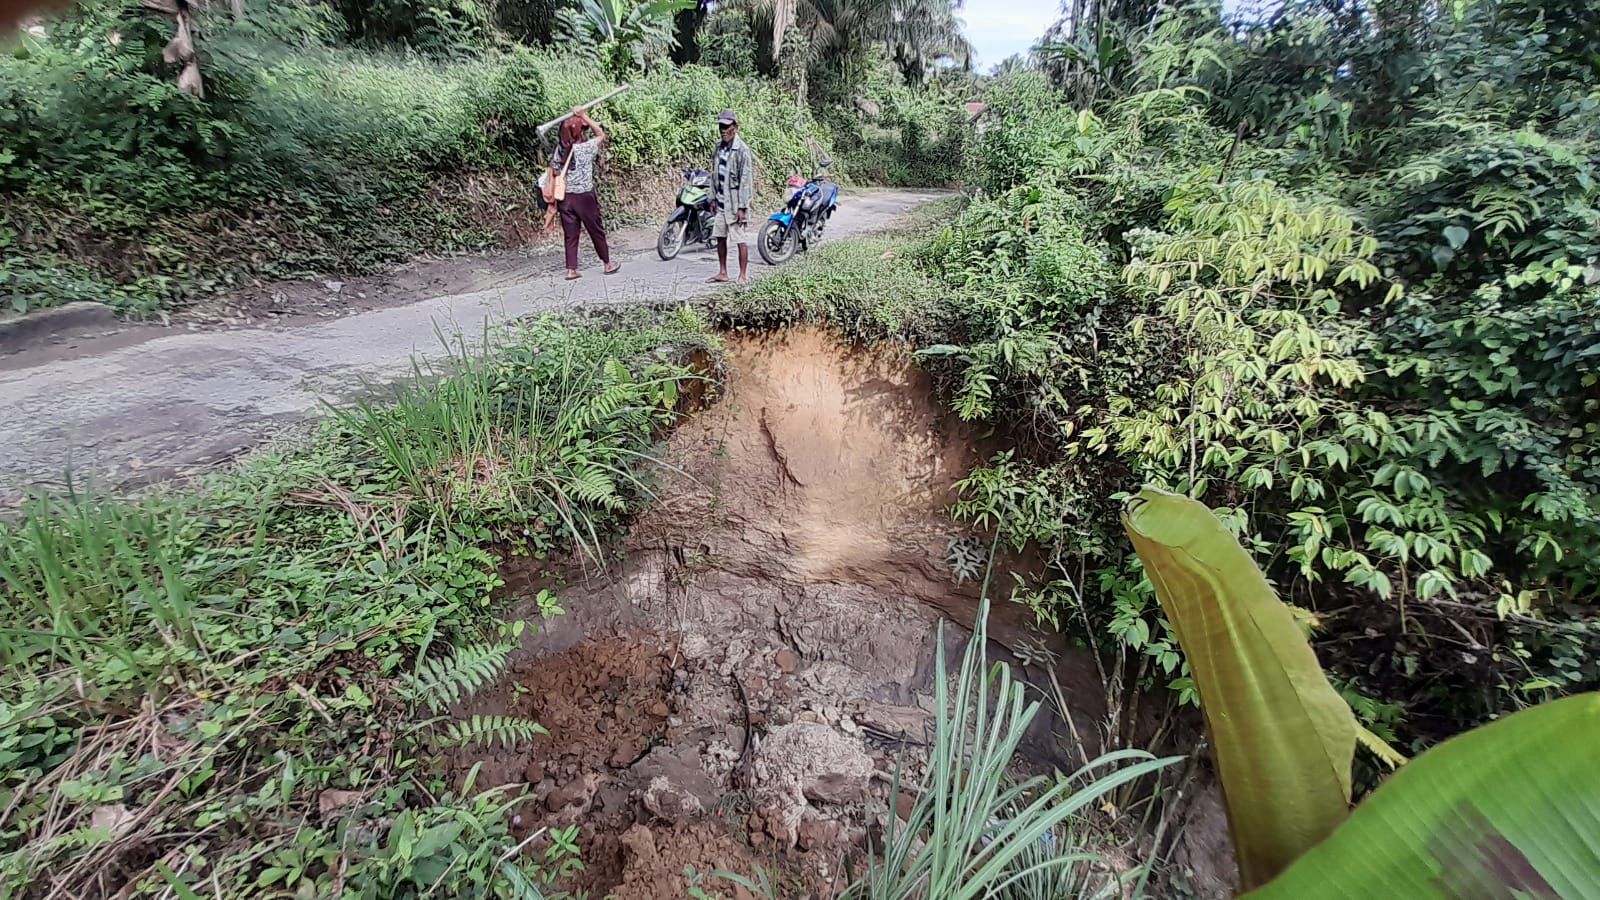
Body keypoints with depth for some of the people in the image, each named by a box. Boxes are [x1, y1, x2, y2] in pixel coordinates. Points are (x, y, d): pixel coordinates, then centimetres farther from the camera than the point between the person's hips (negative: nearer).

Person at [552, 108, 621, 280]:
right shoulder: (587, 147, -10)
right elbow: (601, 134, 8)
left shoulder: (560, 149, 2)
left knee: (570, 235, 7)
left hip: (565, 198, 4)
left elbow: (554, 174, 3)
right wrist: (583, 115, 6)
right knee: (597, 232, 10)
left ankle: (571, 270, 6)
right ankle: (608, 264, 22)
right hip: (585, 197, -4)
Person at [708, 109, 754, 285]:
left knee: (741, 240, -2)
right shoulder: (719, 147, 11)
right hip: (721, 201, 8)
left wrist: (742, 207, -18)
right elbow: (714, 174, 16)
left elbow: (746, 180, -15)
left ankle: (743, 275, 6)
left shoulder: (742, 150, -12)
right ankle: (722, 273, 22)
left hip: (736, 202, -8)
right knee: (720, 237, 12)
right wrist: (713, 199, 13)